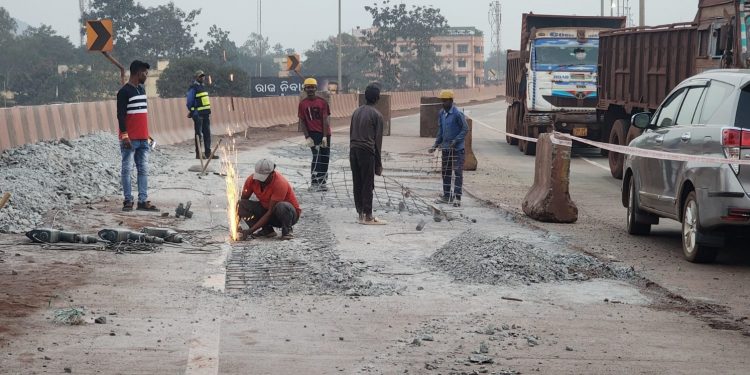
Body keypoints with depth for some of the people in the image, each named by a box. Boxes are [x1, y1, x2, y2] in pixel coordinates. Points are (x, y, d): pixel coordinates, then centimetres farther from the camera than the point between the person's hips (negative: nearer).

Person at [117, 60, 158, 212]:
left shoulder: (142, 90, 16)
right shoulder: (124, 92, -9)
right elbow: (120, 115, -13)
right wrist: (124, 135, -19)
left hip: (143, 139, 8)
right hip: (130, 139, -8)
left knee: (143, 170, 5)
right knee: (127, 170, -1)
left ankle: (143, 201, 6)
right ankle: (128, 201, 2)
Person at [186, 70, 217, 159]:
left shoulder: (202, 87, 17)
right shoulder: (193, 88, -8)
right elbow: (190, 102, -11)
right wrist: (192, 112, -16)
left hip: (205, 114, 8)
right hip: (198, 114, -8)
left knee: (207, 134, 7)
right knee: (199, 134, -4)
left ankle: (208, 153, 10)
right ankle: (198, 154, 0)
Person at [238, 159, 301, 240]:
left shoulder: (280, 184, -32)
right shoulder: (252, 180, -15)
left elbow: (271, 212, -32)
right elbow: (243, 200, -5)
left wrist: (251, 230, -36)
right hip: (266, 210, 6)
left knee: (282, 206, -41)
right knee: (242, 205, -17)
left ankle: (287, 230, -11)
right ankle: (267, 230, -6)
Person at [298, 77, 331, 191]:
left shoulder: (322, 102, -1)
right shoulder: (302, 104, 0)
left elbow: (325, 120, -5)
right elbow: (302, 122, 1)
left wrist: (325, 137, -12)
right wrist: (307, 137, -7)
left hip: (324, 133, 2)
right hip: (312, 133, -2)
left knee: (325, 157, 7)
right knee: (317, 155, -14)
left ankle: (321, 182, 19)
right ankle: (314, 183, -12)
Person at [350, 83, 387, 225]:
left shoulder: (356, 112, 14)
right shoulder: (377, 115, -5)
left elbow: (351, 134, 15)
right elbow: (378, 140, -5)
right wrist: (378, 162, 0)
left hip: (353, 150, 6)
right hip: (367, 151, -6)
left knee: (357, 184, 9)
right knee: (368, 185, -3)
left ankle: (361, 213, 13)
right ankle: (367, 216, -2)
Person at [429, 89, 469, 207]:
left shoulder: (458, 114, -14)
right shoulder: (441, 114, 8)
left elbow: (465, 129, -13)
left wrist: (456, 141, -21)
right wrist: (436, 144, 9)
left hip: (457, 149, -8)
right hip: (445, 148, 8)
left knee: (458, 172, -8)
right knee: (445, 172, 13)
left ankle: (457, 197, -9)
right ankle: (447, 196, 23)